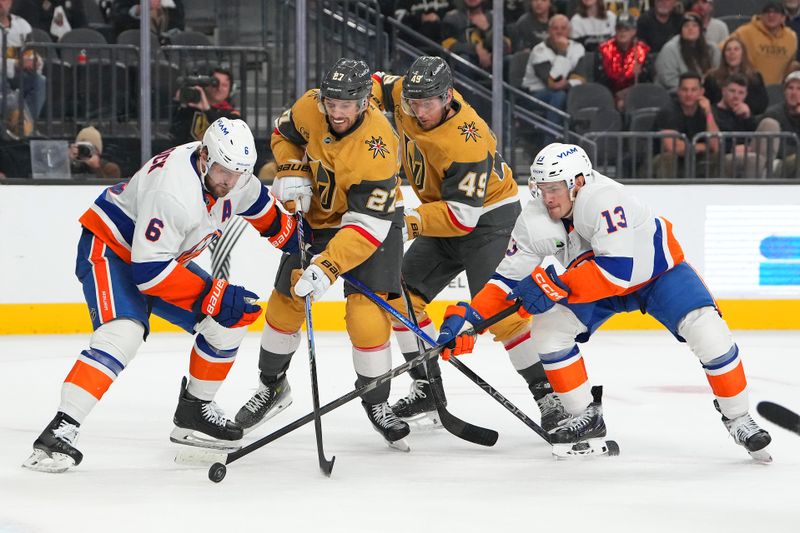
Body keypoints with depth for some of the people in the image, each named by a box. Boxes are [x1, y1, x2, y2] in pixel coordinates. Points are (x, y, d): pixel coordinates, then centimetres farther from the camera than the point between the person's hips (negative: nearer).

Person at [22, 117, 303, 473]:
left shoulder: (231, 173, -10)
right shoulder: (174, 193, -36)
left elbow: (261, 207, 15)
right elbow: (149, 271, -36)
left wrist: (296, 242, 10)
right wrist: (212, 295, -33)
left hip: (166, 255, 9)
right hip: (110, 248, -9)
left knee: (229, 321, 4)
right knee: (123, 334, -32)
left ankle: (193, 412, 21)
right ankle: (59, 433, -35)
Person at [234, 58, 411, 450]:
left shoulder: (377, 146, -35)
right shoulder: (309, 107, -21)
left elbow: (367, 225, -37)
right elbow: (285, 134, 5)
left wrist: (327, 268, -44)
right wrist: (292, 173, -14)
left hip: (374, 217, -5)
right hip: (317, 216, 5)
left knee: (367, 313, -16)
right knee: (286, 300, 5)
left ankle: (376, 402, 4)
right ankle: (271, 387, 27)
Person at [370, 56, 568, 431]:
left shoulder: (465, 144, -33)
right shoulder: (408, 95, -13)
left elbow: (463, 215, -34)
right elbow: (376, 86, 9)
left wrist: (412, 222, -41)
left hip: (489, 216, -9)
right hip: (444, 217, 9)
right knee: (402, 293, 4)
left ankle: (549, 393, -15)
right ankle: (427, 390, 9)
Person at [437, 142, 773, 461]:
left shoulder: (604, 199, -39)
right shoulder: (535, 220, -20)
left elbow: (618, 268, -45)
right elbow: (509, 278, -13)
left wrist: (556, 288, -47)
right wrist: (467, 318, -25)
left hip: (656, 268, -6)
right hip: (594, 277, 6)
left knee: (707, 332, -22)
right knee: (547, 329, -11)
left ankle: (737, 420, -4)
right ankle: (587, 416, 3)